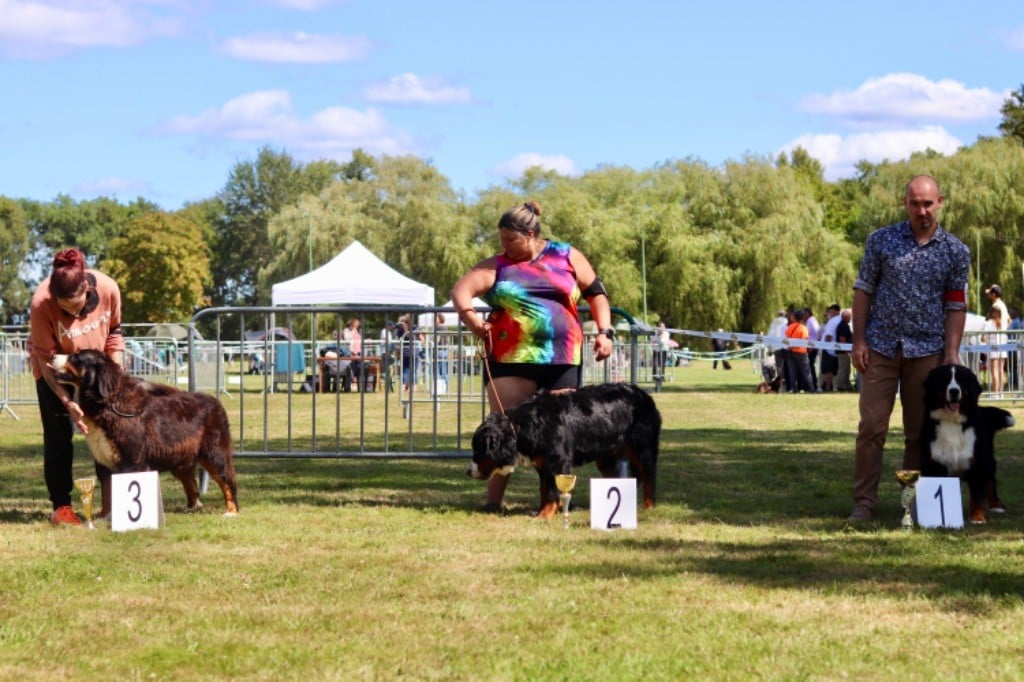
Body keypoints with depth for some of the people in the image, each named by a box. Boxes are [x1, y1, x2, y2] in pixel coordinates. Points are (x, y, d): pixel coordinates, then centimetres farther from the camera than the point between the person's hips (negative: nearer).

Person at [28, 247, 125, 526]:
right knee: (58, 434, -6)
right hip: (55, 368, -3)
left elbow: (113, 332, -7)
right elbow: (46, 360, -25)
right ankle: (61, 506, -2)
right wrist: (68, 402, -32)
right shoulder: (41, 303, -35)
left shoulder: (107, 289, -29)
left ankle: (110, 502, 1)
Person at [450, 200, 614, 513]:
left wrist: (604, 332, 1)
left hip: (562, 360, 1)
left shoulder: (567, 256, 7)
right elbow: (461, 290, -4)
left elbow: (596, 293, 12)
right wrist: (468, 314, -22)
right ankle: (493, 500, -1)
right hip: (510, 359, -1)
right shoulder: (497, 265, 5)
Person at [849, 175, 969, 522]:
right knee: (872, 426, -4)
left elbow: (956, 306, 4)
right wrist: (858, 341, -2)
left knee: (920, 431, 5)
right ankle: (864, 502, 1)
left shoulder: (956, 252, 2)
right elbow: (863, 291, 4)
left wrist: (952, 353, -4)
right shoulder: (881, 240, 1)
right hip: (881, 347, -1)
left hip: (926, 350, 1)